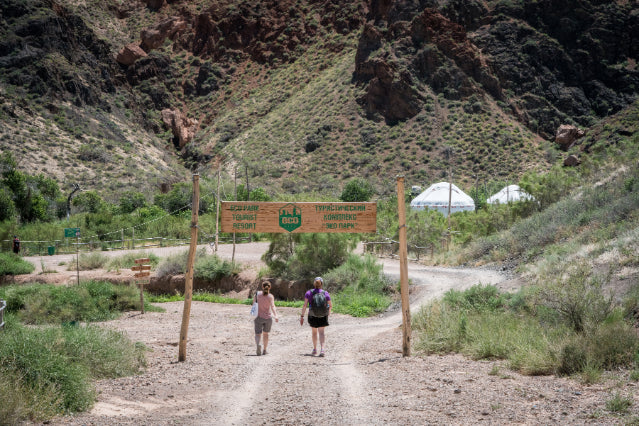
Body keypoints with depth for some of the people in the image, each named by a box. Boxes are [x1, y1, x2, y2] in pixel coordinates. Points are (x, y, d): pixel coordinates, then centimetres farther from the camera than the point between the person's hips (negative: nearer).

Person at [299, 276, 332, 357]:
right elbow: (331, 305, 1)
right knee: (321, 332, 1)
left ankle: (315, 349, 30)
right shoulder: (325, 293, -7)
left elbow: (305, 305, -14)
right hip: (323, 316, 0)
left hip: (312, 316, 0)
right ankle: (322, 349, -19)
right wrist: (329, 312, 22)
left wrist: (302, 316, -10)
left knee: (314, 332, 19)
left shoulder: (309, 293, -9)